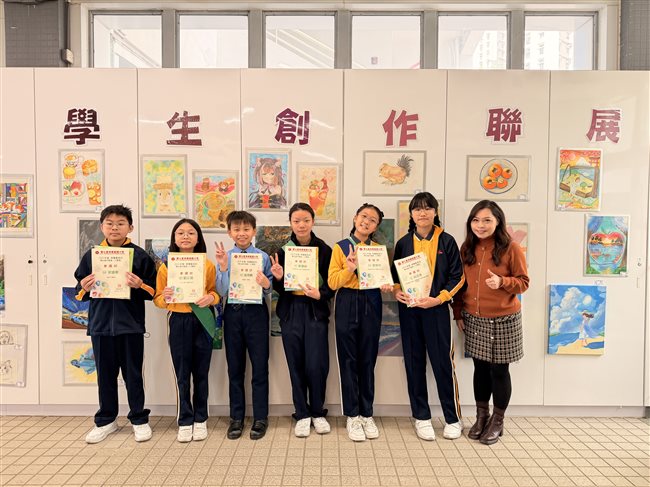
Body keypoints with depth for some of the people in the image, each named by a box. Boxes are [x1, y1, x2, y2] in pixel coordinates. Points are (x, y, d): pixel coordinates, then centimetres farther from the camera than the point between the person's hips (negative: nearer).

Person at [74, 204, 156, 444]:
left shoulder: (140, 256, -2)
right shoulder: (91, 255, 6)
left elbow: (153, 291, -2)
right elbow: (80, 291, 12)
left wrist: (139, 285, -21)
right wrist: (84, 288, -10)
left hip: (131, 325, -2)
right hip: (101, 324, 3)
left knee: (133, 374, 8)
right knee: (105, 374, 14)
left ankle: (139, 419, 23)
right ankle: (106, 420, 30)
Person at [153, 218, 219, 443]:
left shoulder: (208, 265, 0)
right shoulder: (166, 267, 1)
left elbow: (216, 292, 6)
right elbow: (158, 298, 5)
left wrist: (211, 298, -15)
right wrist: (165, 298, -17)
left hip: (202, 321, 0)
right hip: (178, 321, 0)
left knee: (201, 372, 8)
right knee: (182, 373, 5)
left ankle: (200, 419, 22)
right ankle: (185, 421, 19)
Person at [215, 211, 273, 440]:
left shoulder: (263, 257, -1)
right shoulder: (224, 257, 1)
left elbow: (270, 290, 1)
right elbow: (221, 292, -4)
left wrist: (266, 285, -21)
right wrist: (223, 268, -17)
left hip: (256, 312, -1)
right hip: (233, 312, 2)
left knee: (260, 366, 5)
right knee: (235, 367, 11)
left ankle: (260, 418, 20)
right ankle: (236, 418, 26)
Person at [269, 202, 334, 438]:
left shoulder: (324, 249, -2)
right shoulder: (283, 249, 1)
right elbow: (278, 288, 5)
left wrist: (320, 294, -18)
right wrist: (278, 277, -16)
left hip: (315, 311, -1)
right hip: (291, 312, 1)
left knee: (316, 365, -2)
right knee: (296, 365, 7)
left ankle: (317, 412, 21)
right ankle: (302, 414, 23)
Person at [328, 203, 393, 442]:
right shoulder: (340, 247, 2)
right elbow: (332, 282, -3)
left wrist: (387, 286, -12)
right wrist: (349, 269, -20)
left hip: (371, 304, 2)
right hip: (347, 304, -2)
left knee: (368, 359, 8)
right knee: (348, 359, 4)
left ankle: (367, 414, 22)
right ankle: (352, 415, 16)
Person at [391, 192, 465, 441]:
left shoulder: (447, 241, 0)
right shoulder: (403, 243, 6)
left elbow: (457, 276, -1)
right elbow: (394, 274, 12)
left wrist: (438, 298, -13)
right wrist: (396, 291, -8)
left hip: (437, 309, -2)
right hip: (409, 310, 3)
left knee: (443, 363, 2)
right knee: (414, 363, 8)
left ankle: (453, 418, 20)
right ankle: (421, 417, 22)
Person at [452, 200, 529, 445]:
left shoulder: (511, 248, -9)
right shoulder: (467, 248, 3)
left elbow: (523, 282, -5)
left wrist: (502, 282, -24)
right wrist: (458, 314, 8)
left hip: (503, 319, -3)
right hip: (474, 319, 4)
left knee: (499, 370, 8)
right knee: (480, 368, 15)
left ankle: (497, 421, 27)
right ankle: (481, 417, 32)